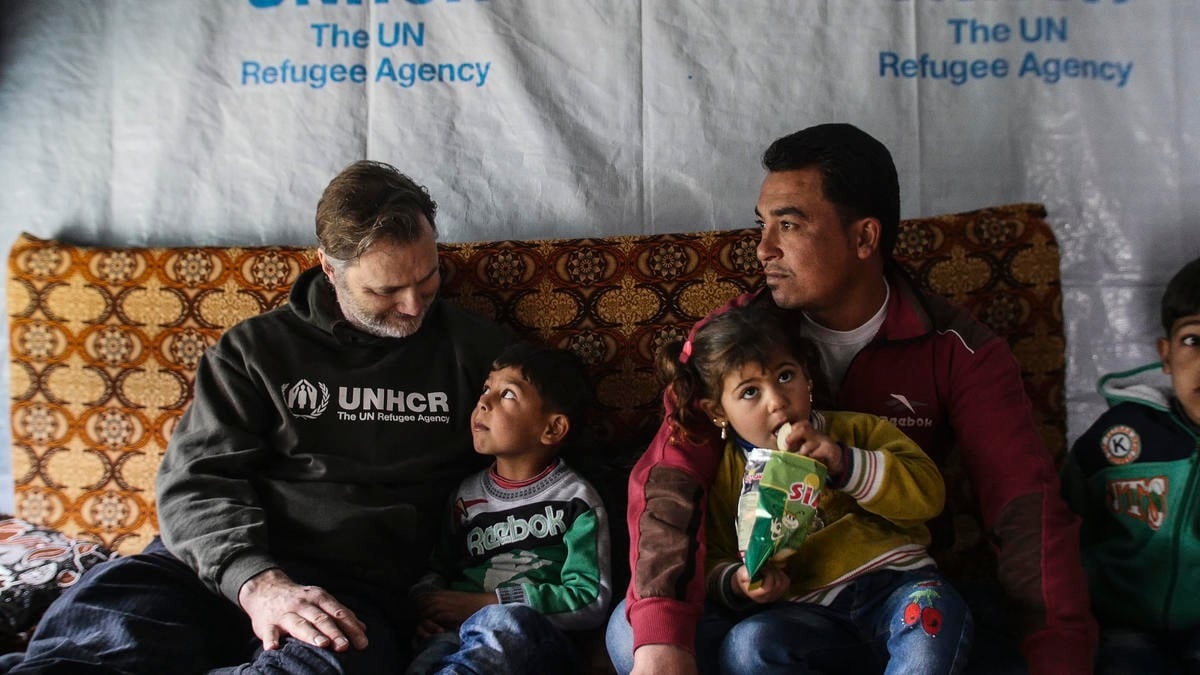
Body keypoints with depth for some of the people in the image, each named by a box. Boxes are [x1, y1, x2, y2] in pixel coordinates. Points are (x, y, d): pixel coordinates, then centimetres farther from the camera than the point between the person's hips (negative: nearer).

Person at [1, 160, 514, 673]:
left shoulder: (477, 351, 12)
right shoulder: (257, 348, 12)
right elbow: (196, 478, 4)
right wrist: (257, 581, -16)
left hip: (358, 588, 1)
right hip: (220, 565, 0)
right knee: (102, 610, -36)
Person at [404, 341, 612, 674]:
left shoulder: (575, 499, 4)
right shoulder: (466, 496, 20)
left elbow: (592, 600, -3)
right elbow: (438, 571, 28)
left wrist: (487, 604, -9)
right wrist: (427, 605, 2)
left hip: (537, 637, -3)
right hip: (459, 630, 3)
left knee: (504, 622, -40)